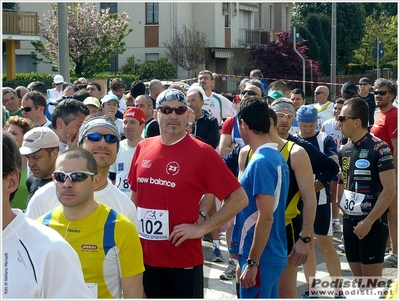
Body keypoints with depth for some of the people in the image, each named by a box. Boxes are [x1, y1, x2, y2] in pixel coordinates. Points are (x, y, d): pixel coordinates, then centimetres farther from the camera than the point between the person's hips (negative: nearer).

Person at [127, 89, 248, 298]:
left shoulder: (202, 152, -11)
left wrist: (201, 228, -14)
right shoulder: (143, 148, 4)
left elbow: (239, 198, -11)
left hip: (184, 259, -4)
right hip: (145, 257, 5)